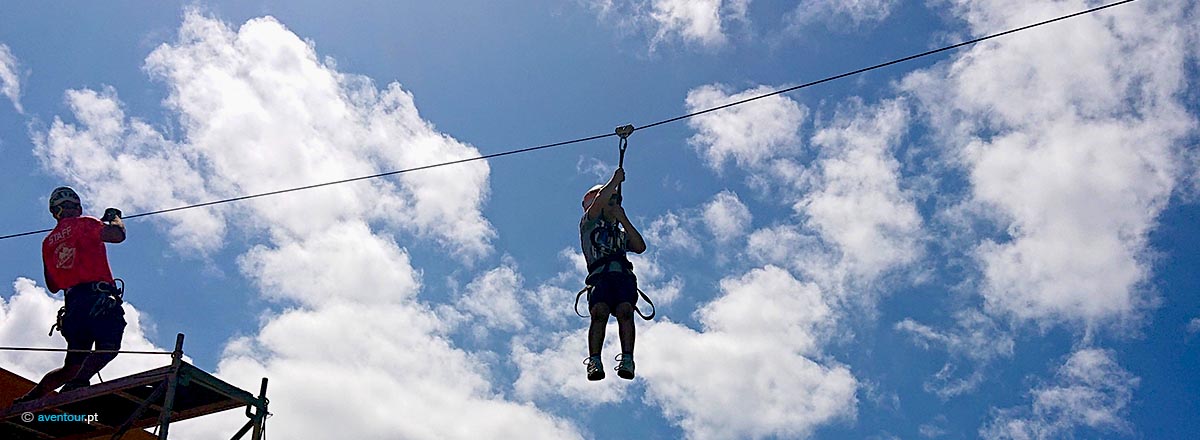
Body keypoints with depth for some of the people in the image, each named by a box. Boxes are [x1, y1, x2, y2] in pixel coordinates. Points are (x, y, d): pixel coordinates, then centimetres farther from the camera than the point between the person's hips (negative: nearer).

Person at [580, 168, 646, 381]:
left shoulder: (621, 232, 37)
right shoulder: (589, 223, 26)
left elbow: (640, 247, 18)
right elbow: (599, 200, 8)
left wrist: (623, 218, 16)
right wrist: (615, 180, 19)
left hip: (624, 275, 3)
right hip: (601, 275, -3)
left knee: (625, 311, -25)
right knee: (599, 312, -28)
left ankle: (627, 360, -35)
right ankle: (594, 361, -35)